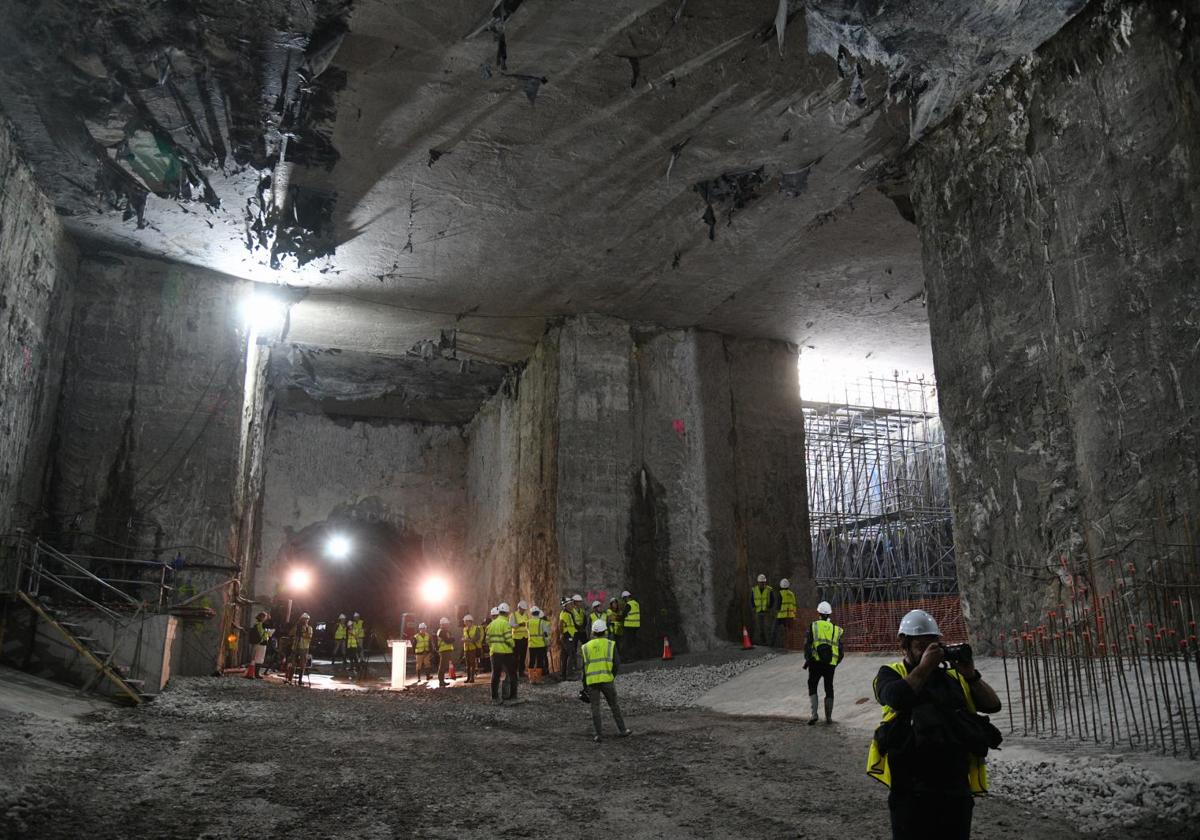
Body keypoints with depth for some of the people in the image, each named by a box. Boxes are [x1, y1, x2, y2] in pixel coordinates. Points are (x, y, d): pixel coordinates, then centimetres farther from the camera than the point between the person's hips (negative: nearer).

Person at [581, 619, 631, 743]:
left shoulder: (586, 647, 7)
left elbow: (584, 667, 6)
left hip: (591, 681, 1)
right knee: (614, 706, 12)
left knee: (595, 708, 7)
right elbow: (617, 664, -3)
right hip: (607, 679, -1)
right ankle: (622, 730, 18)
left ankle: (597, 735, 6)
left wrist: (584, 685, 12)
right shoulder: (610, 644, 2)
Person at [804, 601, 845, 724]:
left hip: (816, 662, -2)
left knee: (812, 687, 10)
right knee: (829, 689, 16)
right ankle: (828, 717, 17)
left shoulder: (813, 626, 3)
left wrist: (807, 659, -3)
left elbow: (807, 644, -8)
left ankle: (814, 713, -4)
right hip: (831, 663, 2)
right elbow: (840, 651, 12)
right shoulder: (836, 629, 11)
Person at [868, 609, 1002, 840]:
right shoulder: (891, 674, 3)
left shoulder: (953, 676, 15)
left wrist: (971, 675, -4)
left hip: (956, 788, 4)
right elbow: (895, 697, -20)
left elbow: (993, 705, 10)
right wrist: (924, 667, -13)